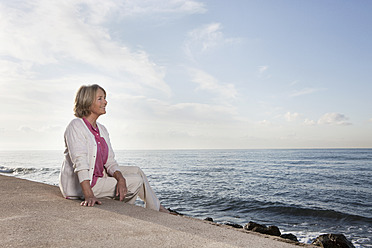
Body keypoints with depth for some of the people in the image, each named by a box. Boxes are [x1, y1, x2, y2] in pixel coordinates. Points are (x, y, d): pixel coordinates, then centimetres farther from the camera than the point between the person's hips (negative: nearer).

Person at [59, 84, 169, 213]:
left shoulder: (101, 129, 6)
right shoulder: (75, 126, -19)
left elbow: (110, 162, 2)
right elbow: (80, 163, -30)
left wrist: (121, 179, -17)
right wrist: (89, 196, -38)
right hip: (78, 186, -8)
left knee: (136, 170, 7)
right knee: (136, 181, -10)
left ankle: (156, 208, 16)